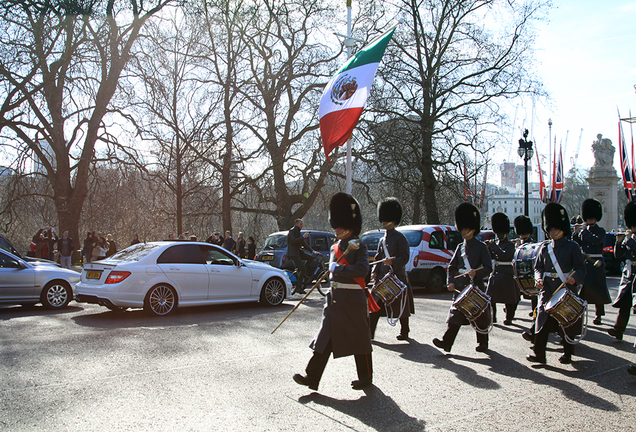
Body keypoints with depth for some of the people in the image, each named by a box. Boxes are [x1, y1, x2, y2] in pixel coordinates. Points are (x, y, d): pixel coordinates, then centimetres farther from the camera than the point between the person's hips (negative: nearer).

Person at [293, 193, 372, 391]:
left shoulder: (359, 247, -10)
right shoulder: (335, 248, 12)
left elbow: (362, 270, -25)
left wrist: (338, 268, -21)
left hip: (353, 300, -7)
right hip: (334, 298, 7)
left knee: (359, 339, 6)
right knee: (326, 337, 4)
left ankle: (366, 378, 21)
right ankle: (312, 377, 4)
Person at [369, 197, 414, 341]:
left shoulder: (400, 237, -7)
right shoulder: (383, 239, 13)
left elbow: (405, 257, -12)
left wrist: (392, 262, -28)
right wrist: (375, 271, 4)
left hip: (398, 276, -6)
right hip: (383, 276, 6)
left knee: (401, 306, 6)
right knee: (376, 305, 0)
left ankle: (404, 332, 21)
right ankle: (370, 333, 2)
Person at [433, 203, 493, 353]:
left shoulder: (481, 247, -3)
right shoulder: (460, 247, 11)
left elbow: (488, 268, -7)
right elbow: (452, 266, 14)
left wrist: (476, 273, -25)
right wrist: (451, 282, 0)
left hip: (476, 287, -4)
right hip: (460, 287, 4)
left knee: (479, 317, 7)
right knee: (455, 314, -1)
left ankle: (483, 344, 22)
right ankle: (447, 342, -5)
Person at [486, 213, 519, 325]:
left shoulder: (510, 245, -7)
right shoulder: (497, 243, 13)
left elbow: (505, 255, -23)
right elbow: (492, 256, 12)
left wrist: (494, 246, -21)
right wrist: (489, 247, -4)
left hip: (506, 273, -7)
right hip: (495, 272, 7)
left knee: (508, 297, 0)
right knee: (491, 296, 1)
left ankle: (509, 318, 8)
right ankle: (492, 316, 9)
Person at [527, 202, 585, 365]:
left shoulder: (572, 246, -1)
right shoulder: (545, 247, 9)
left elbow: (581, 269, -4)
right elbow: (538, 267, 12)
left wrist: (574, 278, -25)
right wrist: (539, 278, -9)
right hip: (548, 291, 3)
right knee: (542, 321, -2)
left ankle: (567, 354, 20)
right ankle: (539, 353, 3)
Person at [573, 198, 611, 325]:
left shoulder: (600, 231, -1)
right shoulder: (583, 231, 11)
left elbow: (596, 240, -21)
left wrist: (585, 230, -13)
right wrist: (576, 233, -2)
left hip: (596, 264, -4)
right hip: (584, 263, 4)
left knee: (597, 288, -1)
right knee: (581, 287, 3)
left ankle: (598, 315, 7)